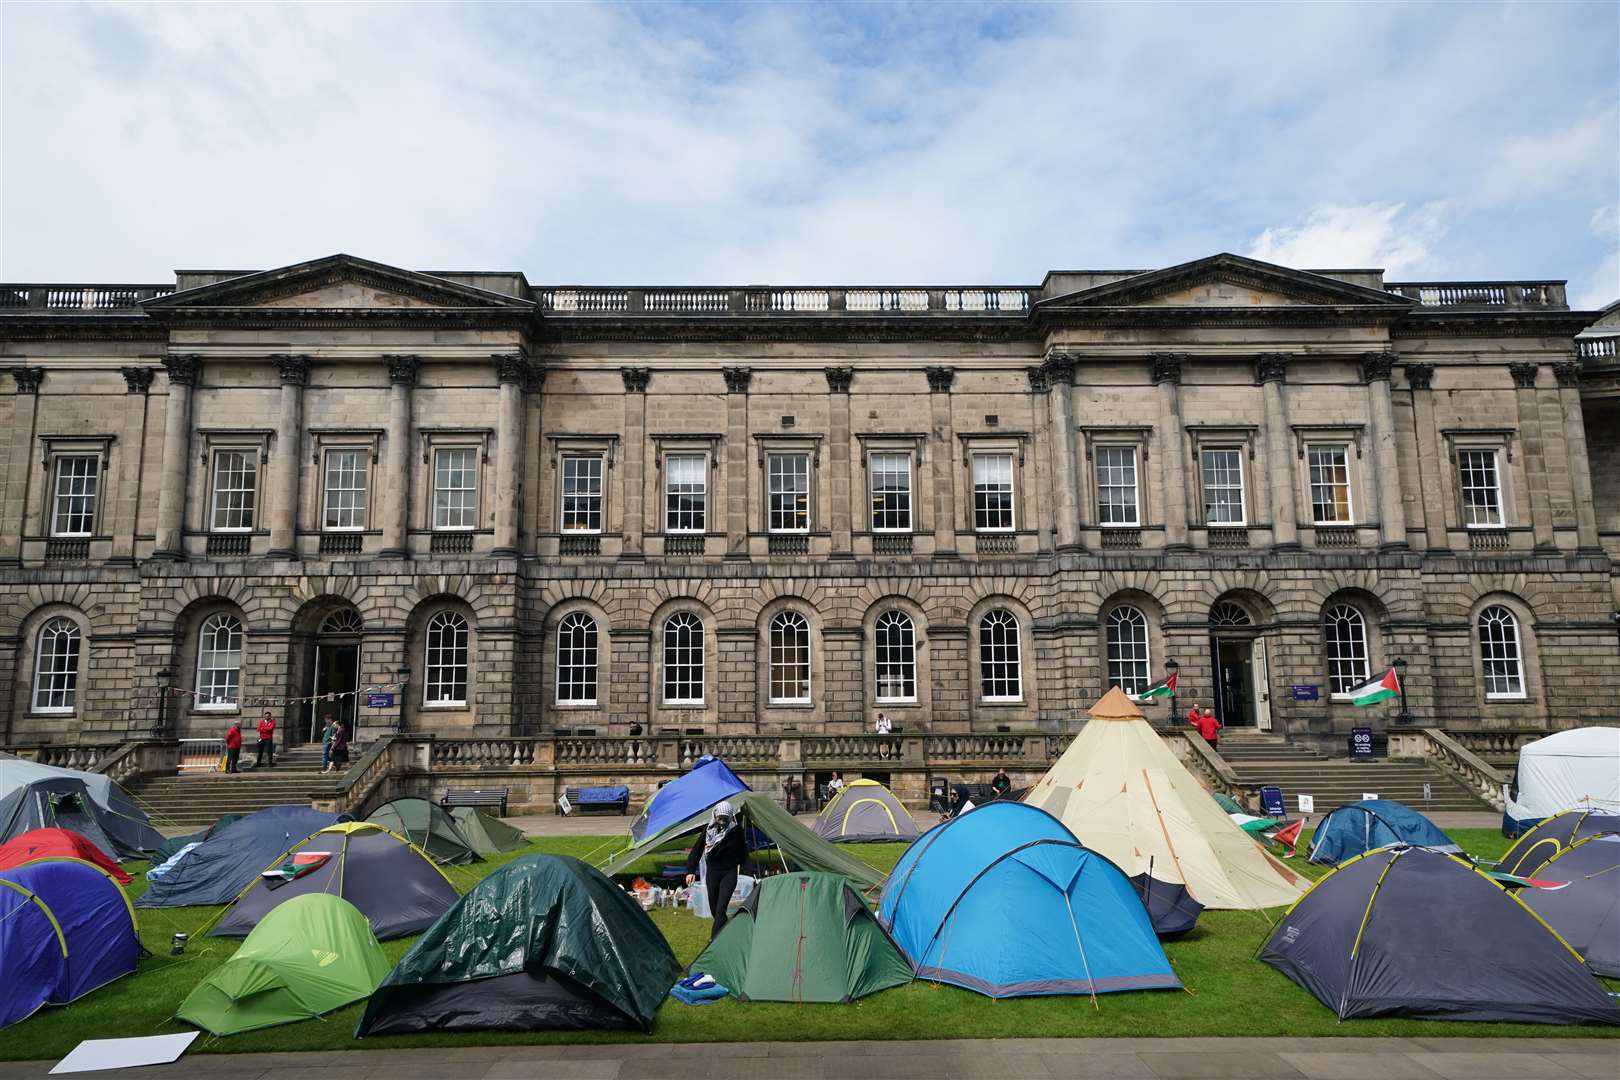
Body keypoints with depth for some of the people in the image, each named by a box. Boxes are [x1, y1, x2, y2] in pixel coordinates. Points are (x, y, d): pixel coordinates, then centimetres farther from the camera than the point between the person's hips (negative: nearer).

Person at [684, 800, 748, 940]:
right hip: (712, 872, 3)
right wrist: (690, 870, -8)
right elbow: (696, 850, -2)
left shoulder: (736, 830, -8)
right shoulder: (709, 830, -5)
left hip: (729, 873, -3)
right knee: (714, 908, 10)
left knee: (721, 908, -16)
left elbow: (743, 850, 8)